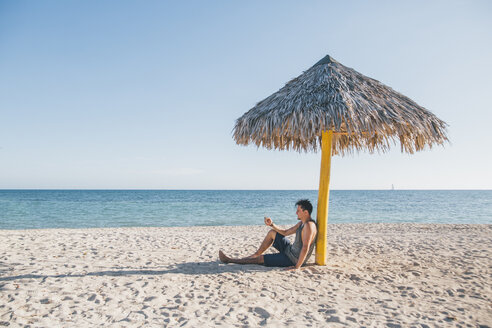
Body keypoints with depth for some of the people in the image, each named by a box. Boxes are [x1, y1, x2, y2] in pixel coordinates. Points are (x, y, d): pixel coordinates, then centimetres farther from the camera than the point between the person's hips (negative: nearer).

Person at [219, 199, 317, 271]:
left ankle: (229, 260, 10)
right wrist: (272, 224, 4)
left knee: (260, 258, -4)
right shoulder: (301, 223, 6)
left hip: (295, 259, -9)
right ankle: (256, 254, 23)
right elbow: (285, 233, 15)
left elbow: (305, 248, -33)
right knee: (272, 232, 15)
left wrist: (297, 266, -33)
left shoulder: (309, 225, -25)